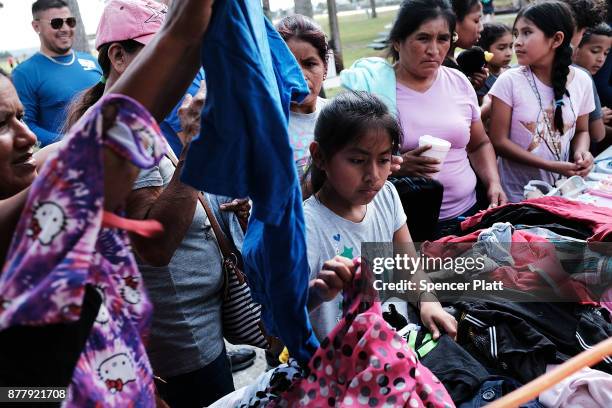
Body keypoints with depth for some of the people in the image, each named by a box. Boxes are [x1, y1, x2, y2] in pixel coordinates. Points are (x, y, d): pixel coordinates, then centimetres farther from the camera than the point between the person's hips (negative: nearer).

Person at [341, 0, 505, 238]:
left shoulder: (460, 83, 6)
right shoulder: (371, 88, -10)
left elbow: (480, 144, 16)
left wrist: (494, 183, 0)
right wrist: (397, 166, -25)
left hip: (467, 212, 5)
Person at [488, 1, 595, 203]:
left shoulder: (582, 81, -3)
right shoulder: (509, 81, -13)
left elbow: (581, 130, 11)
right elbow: (499, 141, -13)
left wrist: (581, 151, -12)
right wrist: (551, 166, -19)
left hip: (561, 190, 3)